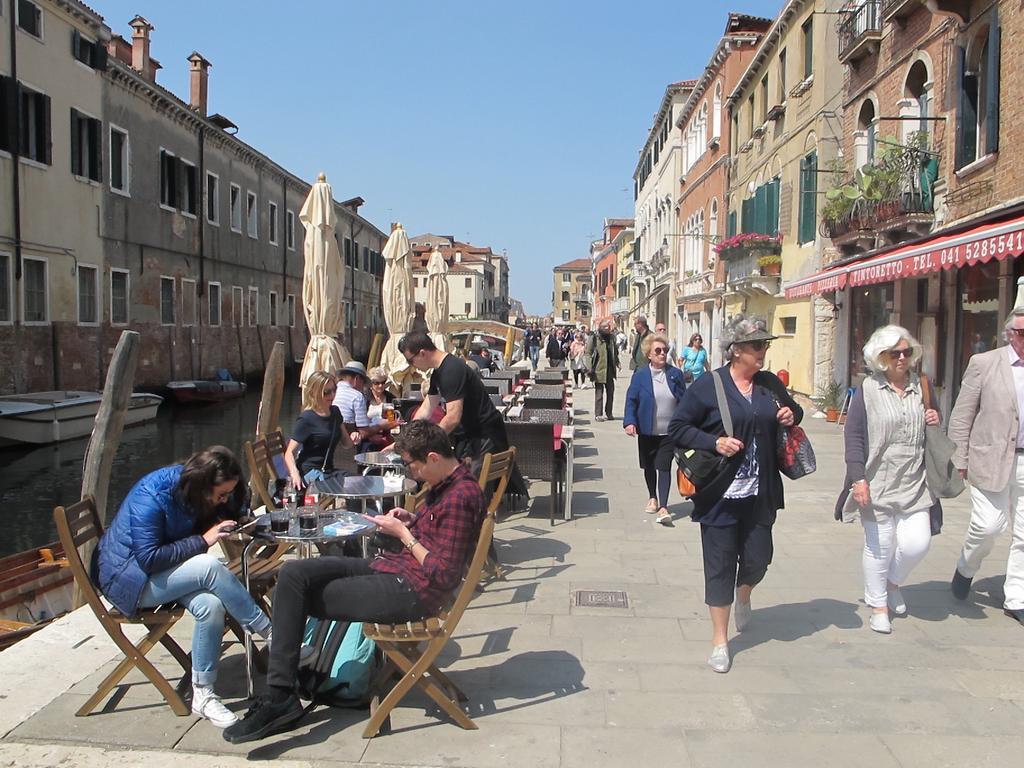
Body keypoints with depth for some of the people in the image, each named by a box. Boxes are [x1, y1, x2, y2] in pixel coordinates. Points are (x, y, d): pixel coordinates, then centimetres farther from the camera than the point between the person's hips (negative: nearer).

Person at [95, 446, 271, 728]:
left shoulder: (192, 487, -6)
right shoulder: (151, 496, -28)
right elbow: (149, 558, -29)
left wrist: (234, 526, -12)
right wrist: (203, 541, -28)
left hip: (172, 571, 7)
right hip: (128, 576, -7)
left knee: (211, 605, -26)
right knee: (210, 567, -32)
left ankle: (203, 695, -16)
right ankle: (269, 633, -20)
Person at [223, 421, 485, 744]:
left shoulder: (461, 496, -21)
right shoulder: (445, 482, 10)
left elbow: (443, 576, -21)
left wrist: (403, 533, -12)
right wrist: (412, 519, 7)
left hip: (411, 590, -10)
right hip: (391, 567, 10)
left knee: (299, 596, -6)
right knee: (293, 573, -5)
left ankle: (279, 697, 4)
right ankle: (278, 696, -7)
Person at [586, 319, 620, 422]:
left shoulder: (611, 338, 11)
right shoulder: (594, 339, -5)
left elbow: (615, 352, 20)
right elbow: (588, 353, -7)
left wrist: (617, 363, 3)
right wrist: (590, 368, -16)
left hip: (610, 370, 5)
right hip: (599, 370, -5)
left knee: (610, 392, 10)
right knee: (599, 393, 0)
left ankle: (608, 413, 21)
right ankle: (598, 414, 6)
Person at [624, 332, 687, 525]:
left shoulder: (675, 374, 1)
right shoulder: (640, 375, -3)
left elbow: (684, 401, 5)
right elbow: (631, 400, -4)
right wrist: (629, 422, -16)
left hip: (669, 432, -1)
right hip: (647, 431, 1)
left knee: (664, 468, -7)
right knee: (649, 467, 15)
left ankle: (663, 507, -10)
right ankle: (652, 498, 36)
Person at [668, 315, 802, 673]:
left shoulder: (771, 384, 7)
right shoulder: (707, 386, -8)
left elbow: (792, 410, 25)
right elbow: (677, 428, -6)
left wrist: (792, 416, 1)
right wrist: (714, 442, -20)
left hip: (760, 493, 4)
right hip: (720, 493, -4)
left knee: (757, 559, 9)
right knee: (720, 564, 3)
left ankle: (743, 597, 46)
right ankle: (720, 640, 18)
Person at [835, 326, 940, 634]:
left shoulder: (922, 387, 8)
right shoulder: (867, 390, -5)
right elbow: (854, 437, -7)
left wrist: (935, 422, -2)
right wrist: (858, 479, -15)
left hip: (913, 484, 4)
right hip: (877, 484, -4)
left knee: (917, 543, -3)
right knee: (879, 546, 4)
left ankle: (893, 581, 30)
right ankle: (878, 604, 24)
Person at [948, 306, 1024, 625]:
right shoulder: (984, 364, -2)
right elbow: (961, 417, 0)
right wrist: (960, 461, -3)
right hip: (992, 461, -3)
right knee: (988, 525, -5)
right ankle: (966, 568, 26)